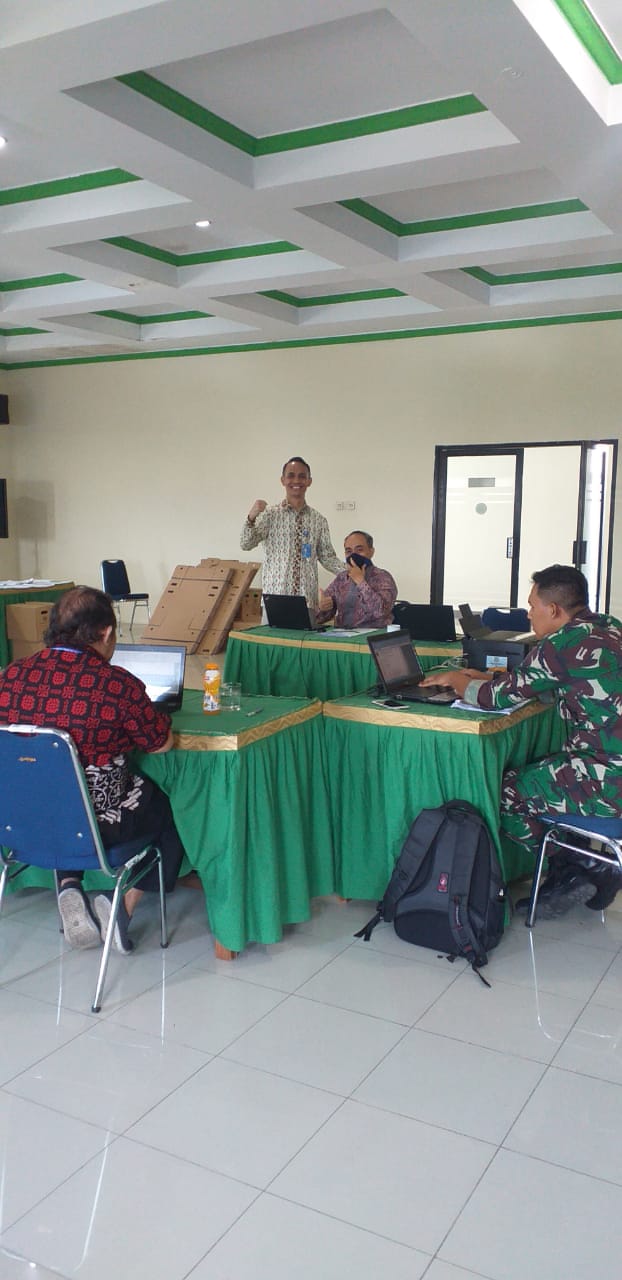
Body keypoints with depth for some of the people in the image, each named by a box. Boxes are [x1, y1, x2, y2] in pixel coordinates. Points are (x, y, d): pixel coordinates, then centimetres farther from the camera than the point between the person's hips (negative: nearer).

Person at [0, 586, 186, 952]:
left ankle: (68, 887, 18)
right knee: (175, 812, 22)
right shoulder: (118, 685, -19)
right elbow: (163, 744, -5)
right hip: (99, 824, -4)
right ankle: (124, 905, 11)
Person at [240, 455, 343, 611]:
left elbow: (327, 557, 13)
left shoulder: (319, 520, 9)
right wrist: (251, 517, -21)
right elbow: (246, 544, -4)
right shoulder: (271, 514, 2)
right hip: (275, 597, -2)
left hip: (308, 599, 2)